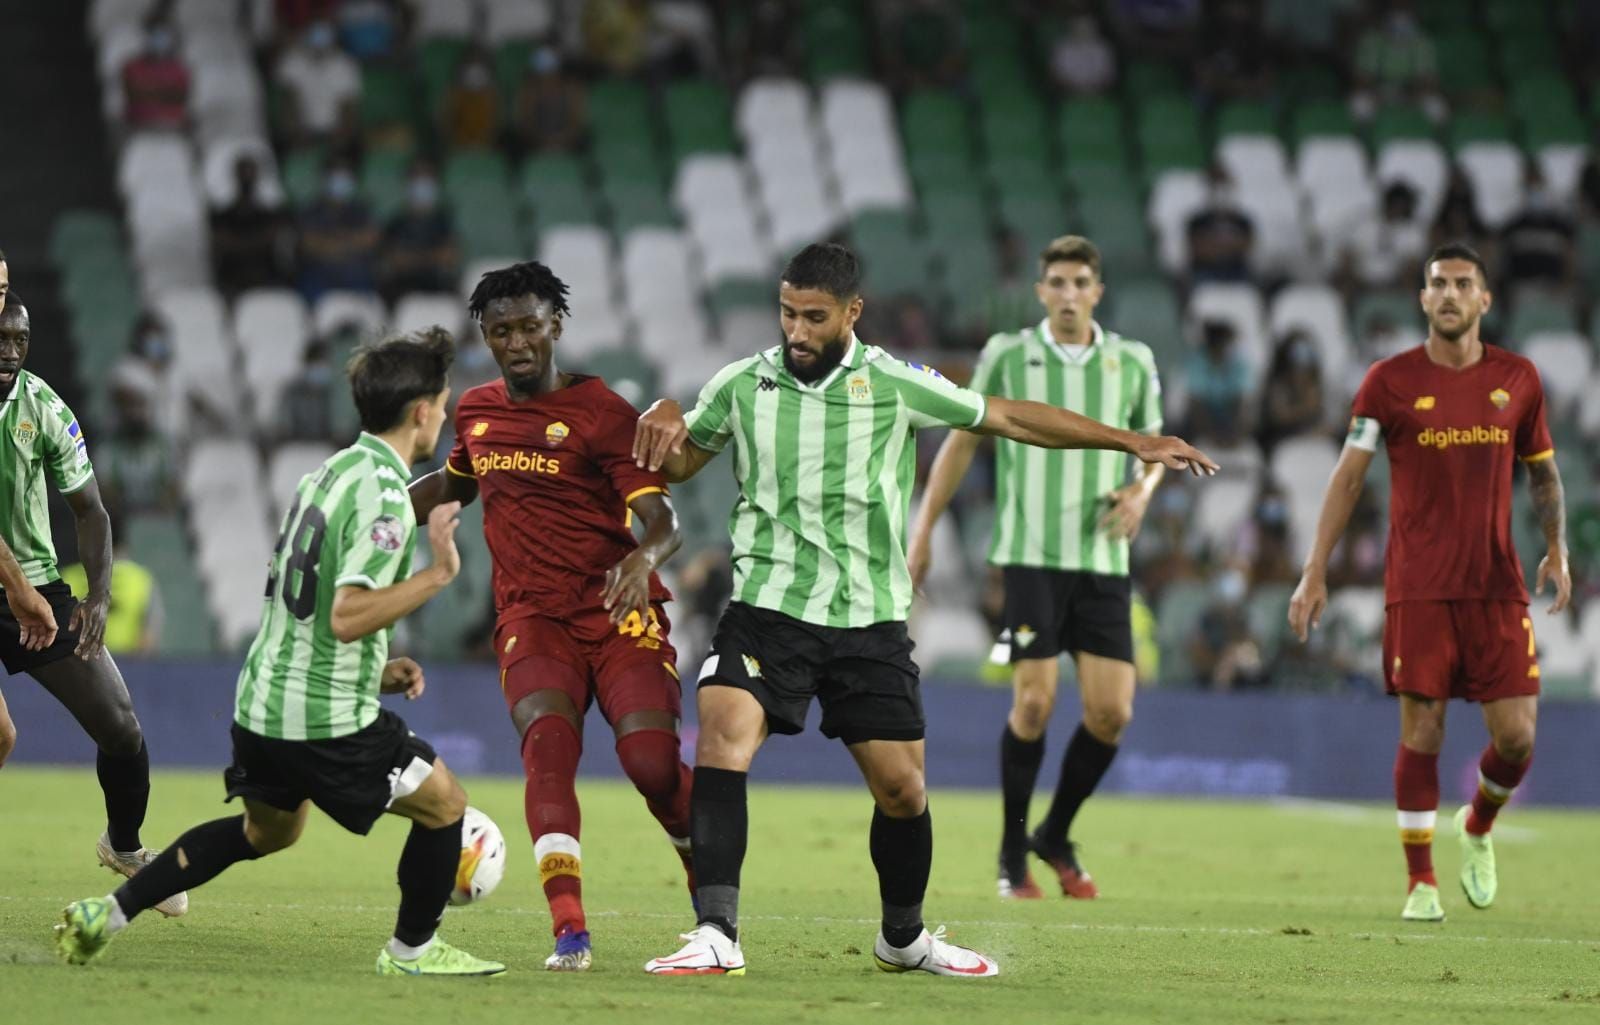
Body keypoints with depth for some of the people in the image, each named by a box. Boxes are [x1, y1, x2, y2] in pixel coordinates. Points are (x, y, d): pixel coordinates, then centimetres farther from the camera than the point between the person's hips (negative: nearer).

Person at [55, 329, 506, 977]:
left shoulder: (329, 472, 11)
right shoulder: (383, 495, -19)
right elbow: (347, 616, -27)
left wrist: (375, 669, 20)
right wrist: (436, 573, -23)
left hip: (262, 703, 9)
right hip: (328, 718, -9)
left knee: (267, 831, 28)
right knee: (444, 804, 8)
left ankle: (104, 916, 26)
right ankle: (412, 951, 20)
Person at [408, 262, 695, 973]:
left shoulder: (605, 413, -5)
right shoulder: (476, 411, 12)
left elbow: (663, 521, -14)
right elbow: (453, 482, 35)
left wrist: (645, 557, -36)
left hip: (620, 614, -3)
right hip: (532, 619, 3)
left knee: (651, 760, -19)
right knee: (548, 739, -26)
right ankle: (570, 933, -35)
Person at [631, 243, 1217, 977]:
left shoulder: (894, 386, -2)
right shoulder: (742, 386, 1)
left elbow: (1010, 418, 5)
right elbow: (676, 464, 17)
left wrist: (1133, 443, 4)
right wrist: (664, 420, -7)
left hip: (869, 621, 1)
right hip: (767, 610, -1)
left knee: (902, 789, 4)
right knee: (722, 743, -23)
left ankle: (903, 938, 28)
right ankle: (716, 937, -22)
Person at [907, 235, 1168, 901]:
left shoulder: (1133, 363, 6)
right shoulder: (1007, 355, 0)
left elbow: (1153, 446, 20)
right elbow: (962, 441, 8)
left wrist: (1141, 491, -3)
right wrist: (923, 531, 6)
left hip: (1103, 559, 3)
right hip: (1029, 554, -3)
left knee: (1111, 711, -4)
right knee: (1034, 702, -11)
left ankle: (1056, 837, 18)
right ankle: (1013, 854, 5)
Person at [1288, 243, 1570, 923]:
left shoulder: (1517, 379, 7)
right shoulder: (1391, 381, -1)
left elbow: (1542, 471, 19)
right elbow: (1348, 477, 1)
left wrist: (1556, 547, 5)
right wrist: (1315, 572, -5)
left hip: (1497, 586, 2)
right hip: (1417, 587, -2)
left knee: (1516, 735, -4)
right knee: (1422, 732, -5)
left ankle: (1478, 828, 27)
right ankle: (1421, 881, 8)